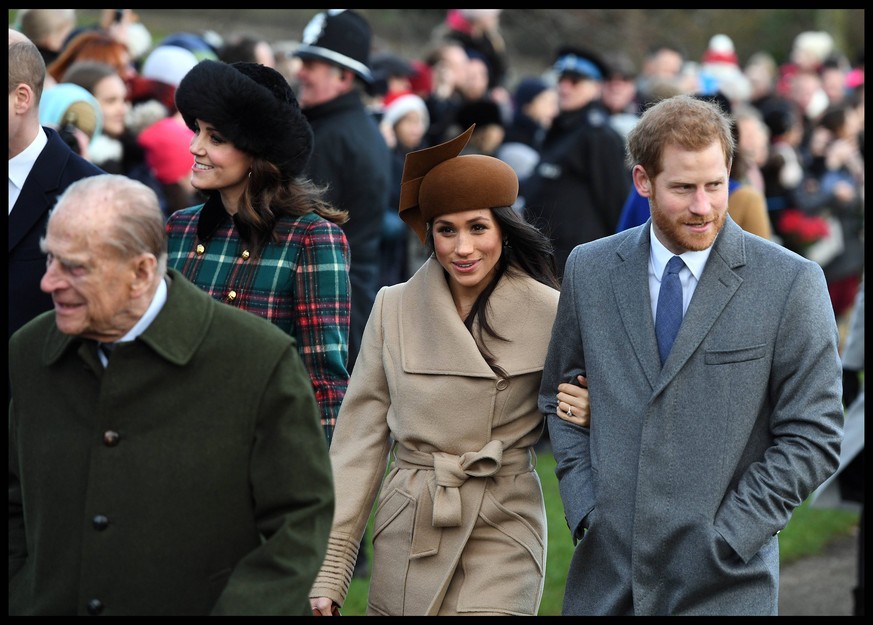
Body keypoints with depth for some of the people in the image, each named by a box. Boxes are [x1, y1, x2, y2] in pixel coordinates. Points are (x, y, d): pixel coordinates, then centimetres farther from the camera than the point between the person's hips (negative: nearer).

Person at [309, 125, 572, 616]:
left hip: (500, 538, -2)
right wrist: (328, 570, 0)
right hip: (406, 535, 2)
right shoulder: (394, 308, 2)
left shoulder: (548, 313, -4)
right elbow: (360, 441, 4)